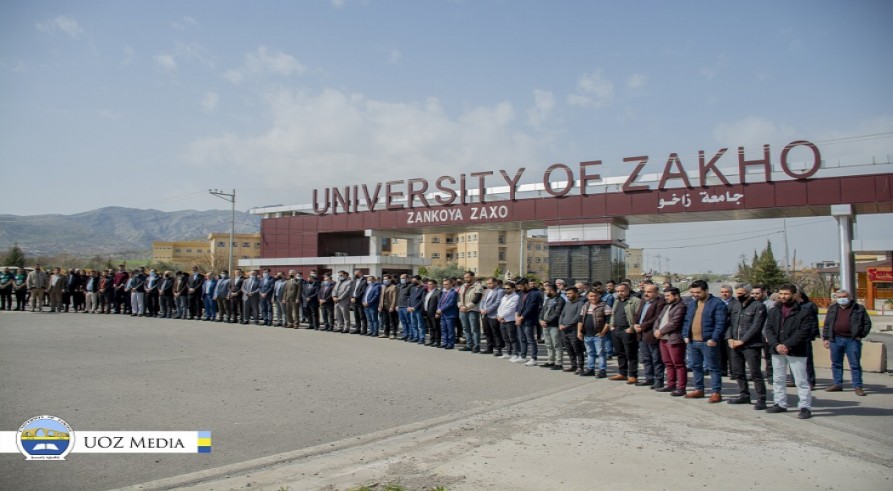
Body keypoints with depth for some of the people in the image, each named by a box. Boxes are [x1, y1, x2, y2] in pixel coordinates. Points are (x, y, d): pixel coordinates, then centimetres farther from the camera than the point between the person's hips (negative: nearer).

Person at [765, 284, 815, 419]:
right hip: (777, 351, 6)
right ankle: (780, 404, 25)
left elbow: (803, 332, -14)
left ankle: (805, 407, 4)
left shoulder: (803, 313, -6)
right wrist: (776, 345, -13)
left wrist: (787, 345, -20)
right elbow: (769, 329, 3)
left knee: (801, 380, -3)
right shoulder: (773, 312, 10)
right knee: (778, 379, 14)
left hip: (796, 352, -5)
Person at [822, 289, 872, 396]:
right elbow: (827, 324, 12)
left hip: (852, 340, -3)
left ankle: (858, 386, 5)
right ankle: (838, 384, 18)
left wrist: (861, 335, -5)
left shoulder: (859, 309, 3)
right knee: (836, 363, 9)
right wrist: (825, 338, 7)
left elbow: (867, 323, 3)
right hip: (835, 340, 3)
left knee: (855, 364, -1)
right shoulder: (832, 308, 10)